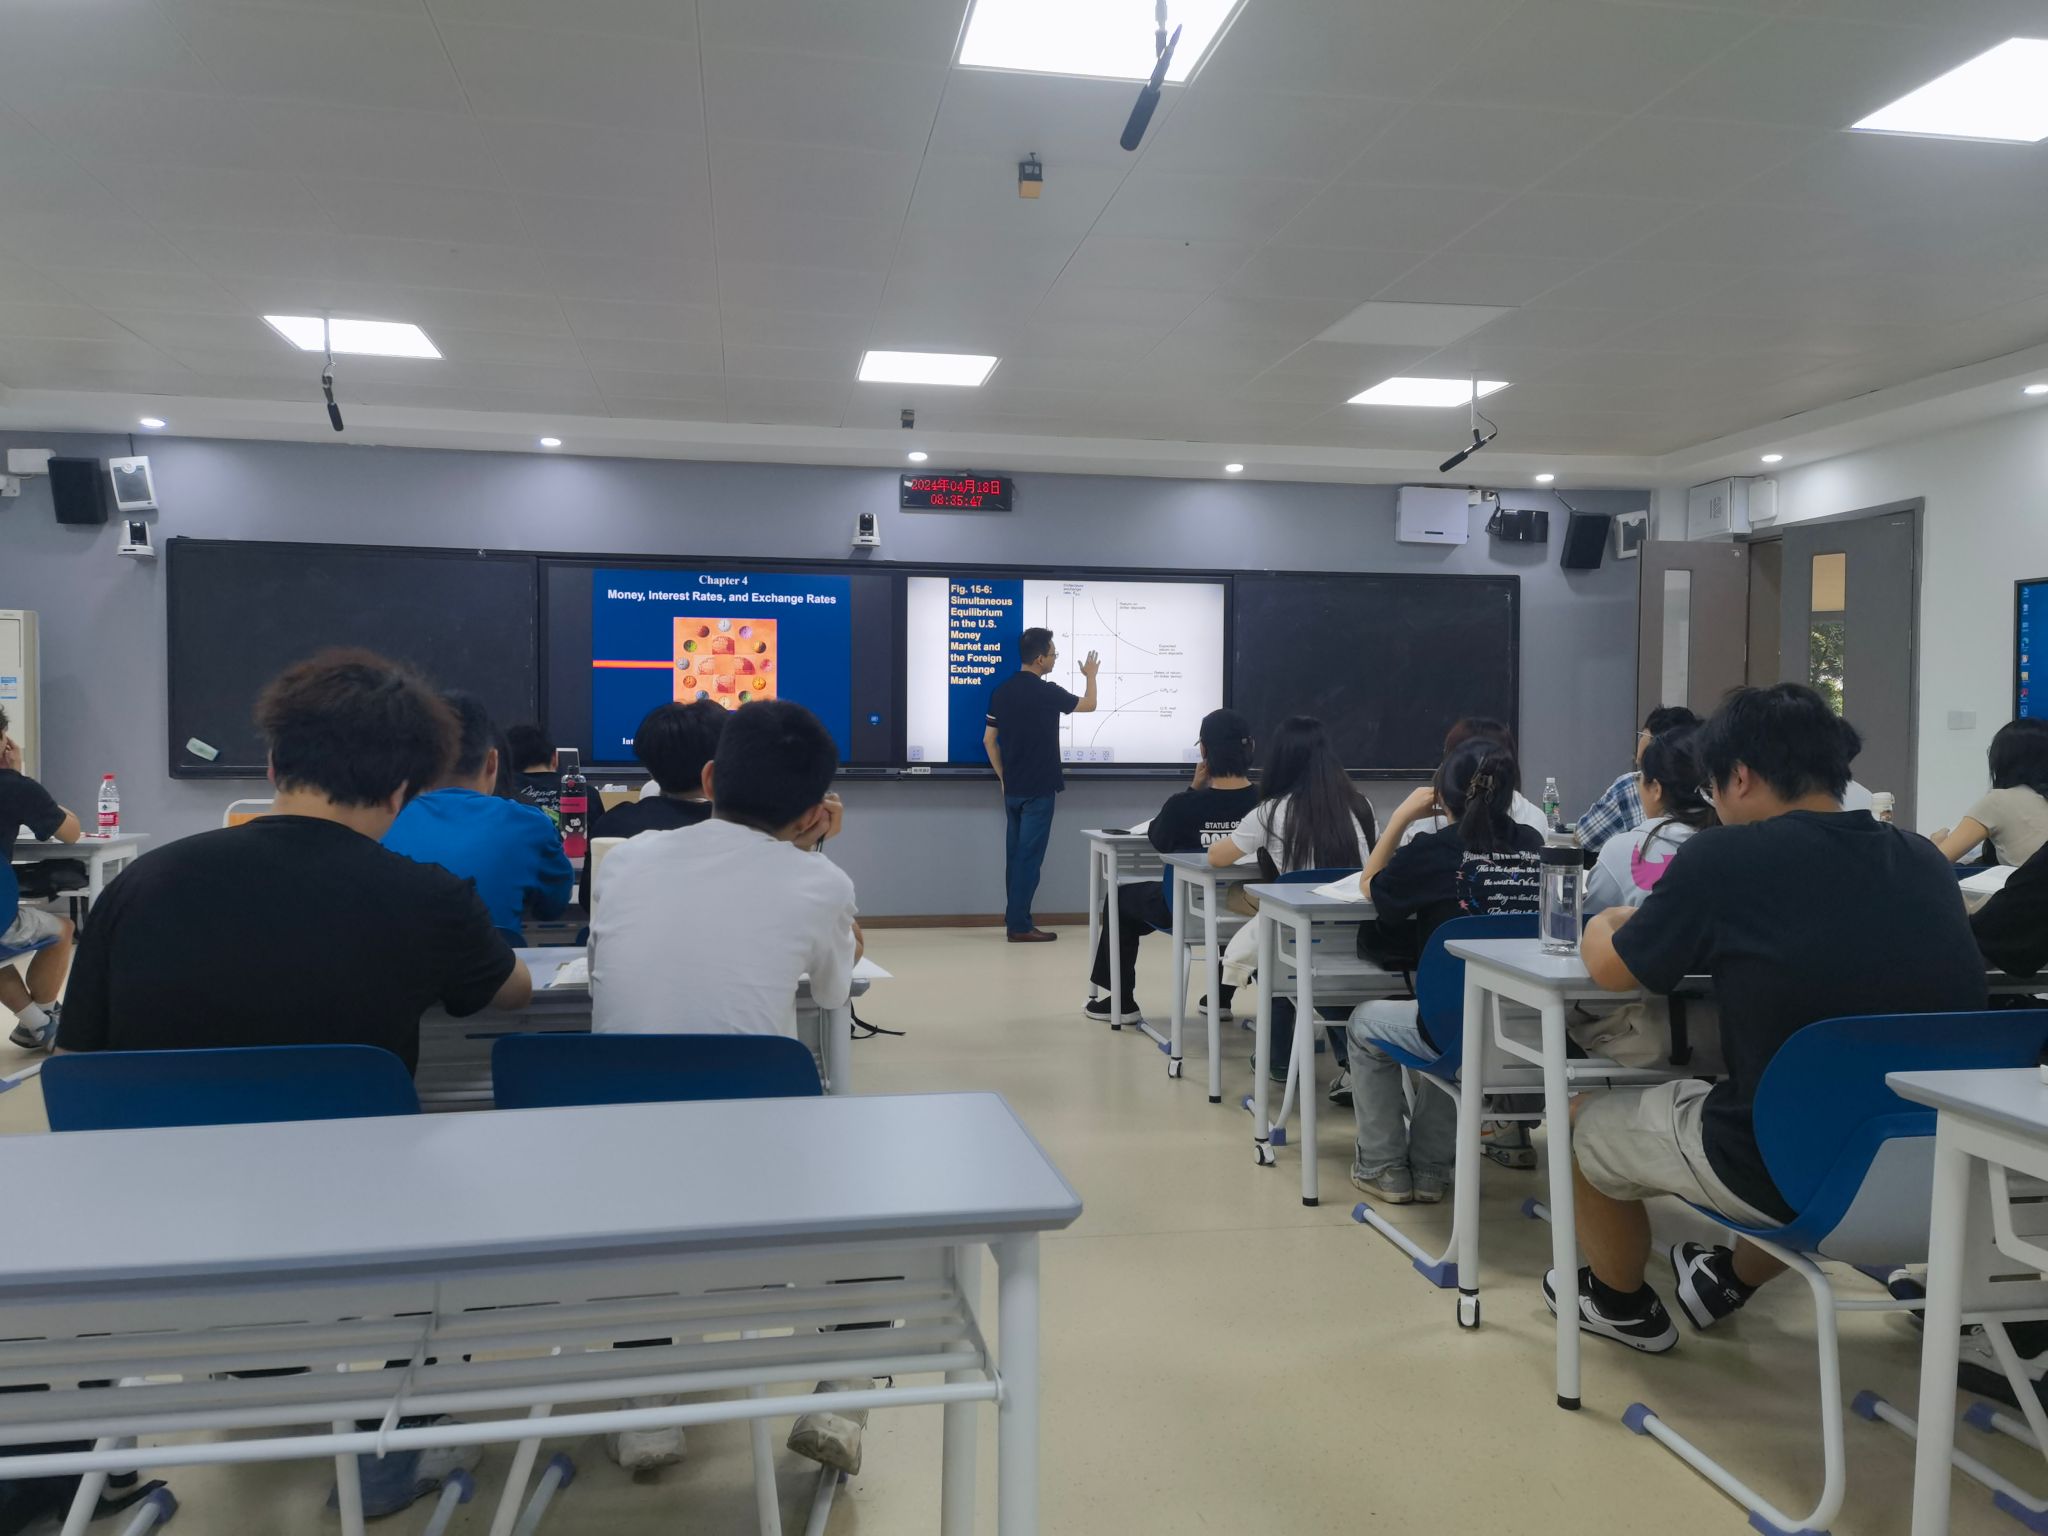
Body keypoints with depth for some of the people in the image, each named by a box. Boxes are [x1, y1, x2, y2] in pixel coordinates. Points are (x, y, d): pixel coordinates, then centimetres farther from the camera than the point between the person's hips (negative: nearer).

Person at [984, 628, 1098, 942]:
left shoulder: (1001, 691, 4)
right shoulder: (1046, 692, -13)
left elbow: (989, 741, 8)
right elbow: (1089, 705, 4)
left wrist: (1002, 777, 16)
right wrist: (1091, 675, 21)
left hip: (1013, 789, 7)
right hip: (1038, 789, -6)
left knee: (1016, 855, 11)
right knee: (1029, 857, -5)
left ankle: (1015, 920, 15)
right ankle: (1019, 925, -4)